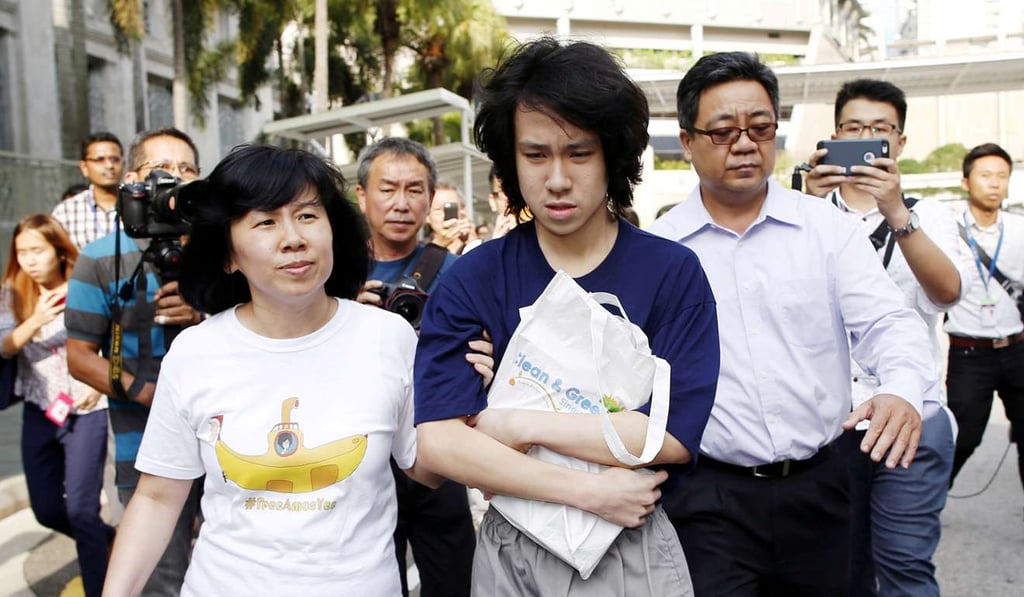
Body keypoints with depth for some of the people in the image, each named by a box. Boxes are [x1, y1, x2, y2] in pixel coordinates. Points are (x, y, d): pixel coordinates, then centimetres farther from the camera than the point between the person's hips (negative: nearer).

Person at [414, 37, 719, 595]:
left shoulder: (673, 274, -9)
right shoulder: (470, 281, -8)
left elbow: (673, 434, -17)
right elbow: (438, 440, -16)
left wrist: (517, 423, -17)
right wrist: (588, 492, -20)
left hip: (634, 546, 0)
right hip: (511, 547, 1)